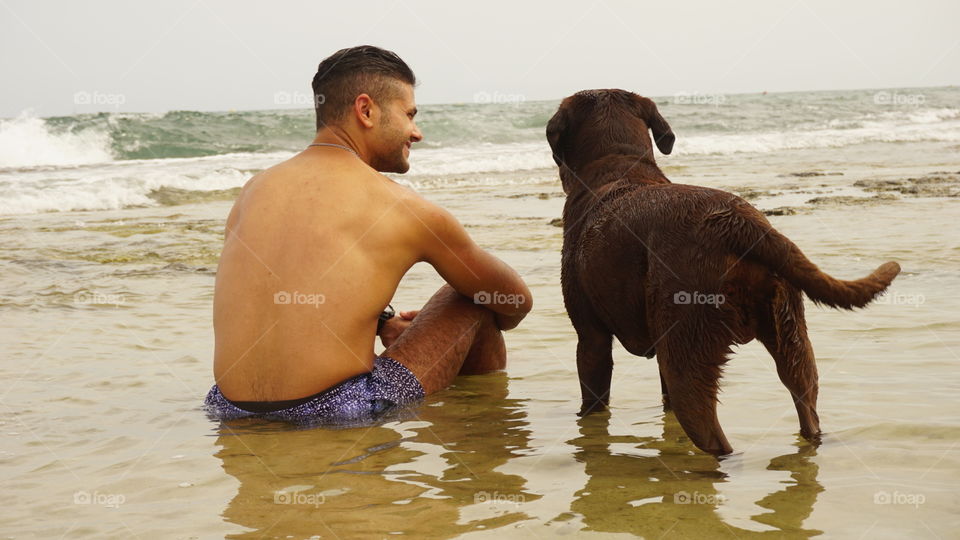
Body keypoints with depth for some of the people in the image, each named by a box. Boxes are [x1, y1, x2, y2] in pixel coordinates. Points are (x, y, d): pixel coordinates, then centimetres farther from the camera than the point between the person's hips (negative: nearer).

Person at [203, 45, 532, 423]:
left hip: (235, 413, 6)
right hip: (343, 413, -6)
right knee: (473, 299, 14)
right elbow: (515, 300, 12)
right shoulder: (402, 208, -3)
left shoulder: (253, 192, 11)